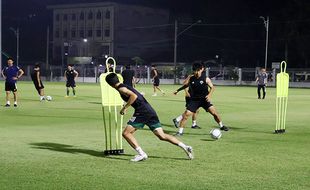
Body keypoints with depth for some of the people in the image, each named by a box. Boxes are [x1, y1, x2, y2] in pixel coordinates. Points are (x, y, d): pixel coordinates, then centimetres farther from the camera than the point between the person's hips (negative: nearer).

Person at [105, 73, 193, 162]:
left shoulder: (121, 88, -4)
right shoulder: (125, 87, 25)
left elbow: (134, 96, -20)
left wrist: (125, 108, -12)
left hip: (142, 112, -9)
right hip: (150, 111, 9)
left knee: (126, 133, -2)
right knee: (162, 136, 8)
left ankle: (141, 154, -7)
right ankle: (185, 147, 1)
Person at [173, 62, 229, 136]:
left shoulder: (205, 79, -8)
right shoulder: (191, 79, -4)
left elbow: (212, 87, 0)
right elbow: (186, 85, 16)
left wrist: (209, 95, -16)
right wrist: (178, 90, 15)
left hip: (204, 99, -1)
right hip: (194, 100, 1)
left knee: (214, 112, -12)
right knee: (186, 114, -10)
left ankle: (221, 126, 12)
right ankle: (180, 131, 2)